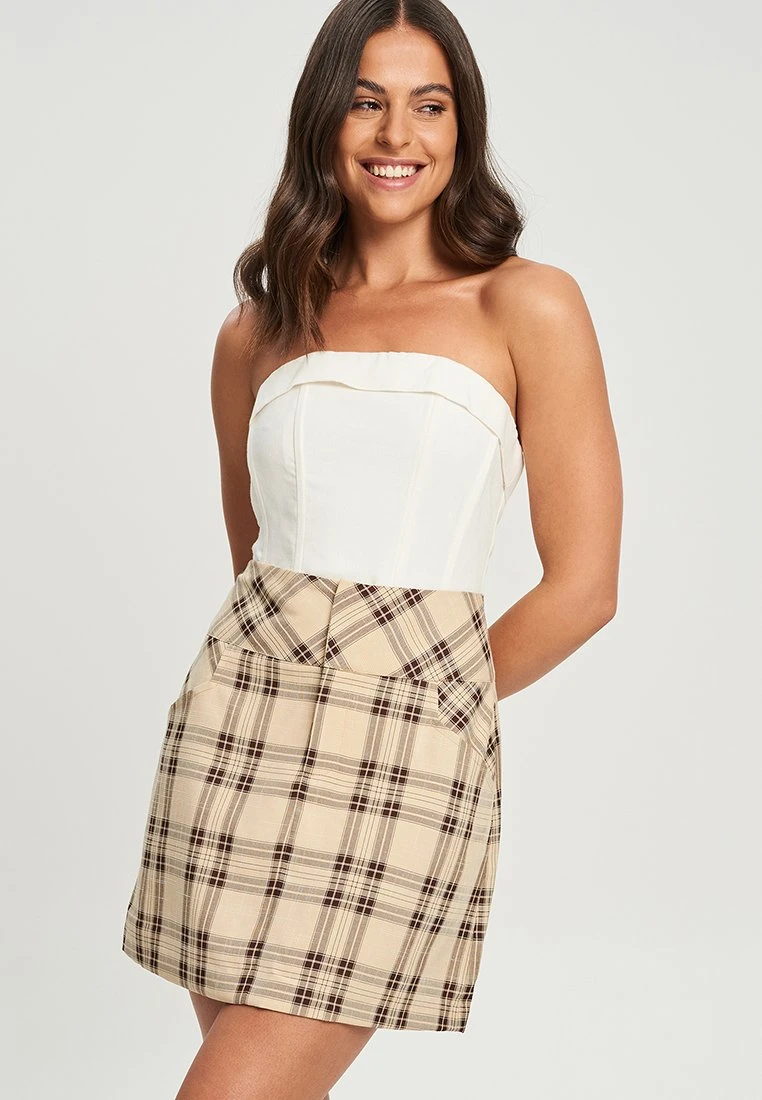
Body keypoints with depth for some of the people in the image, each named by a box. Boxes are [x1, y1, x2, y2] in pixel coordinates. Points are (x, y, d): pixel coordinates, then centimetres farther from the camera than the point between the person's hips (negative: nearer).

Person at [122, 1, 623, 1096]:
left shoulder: (530, 308, 1)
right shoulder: (255, 334, 12)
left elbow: (584, 584, 0)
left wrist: (423, 706, 8)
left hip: (407, 751, -3)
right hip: (236, 720, 4)